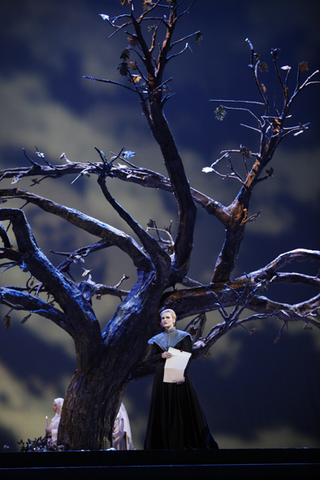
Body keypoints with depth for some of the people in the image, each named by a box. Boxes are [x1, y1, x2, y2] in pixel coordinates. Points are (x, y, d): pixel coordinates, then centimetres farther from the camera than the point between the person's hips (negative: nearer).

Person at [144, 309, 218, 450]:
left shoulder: (183, 336, 1)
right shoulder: (158, 339, 11)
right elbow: (151, 357, 8)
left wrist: (182, 375, -20)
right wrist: (162, 355, -13)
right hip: (162, 377, 3)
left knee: (181, 406, -3)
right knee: (163, 409, 3)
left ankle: (182, 441, 4)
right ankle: (164, 441, 10)